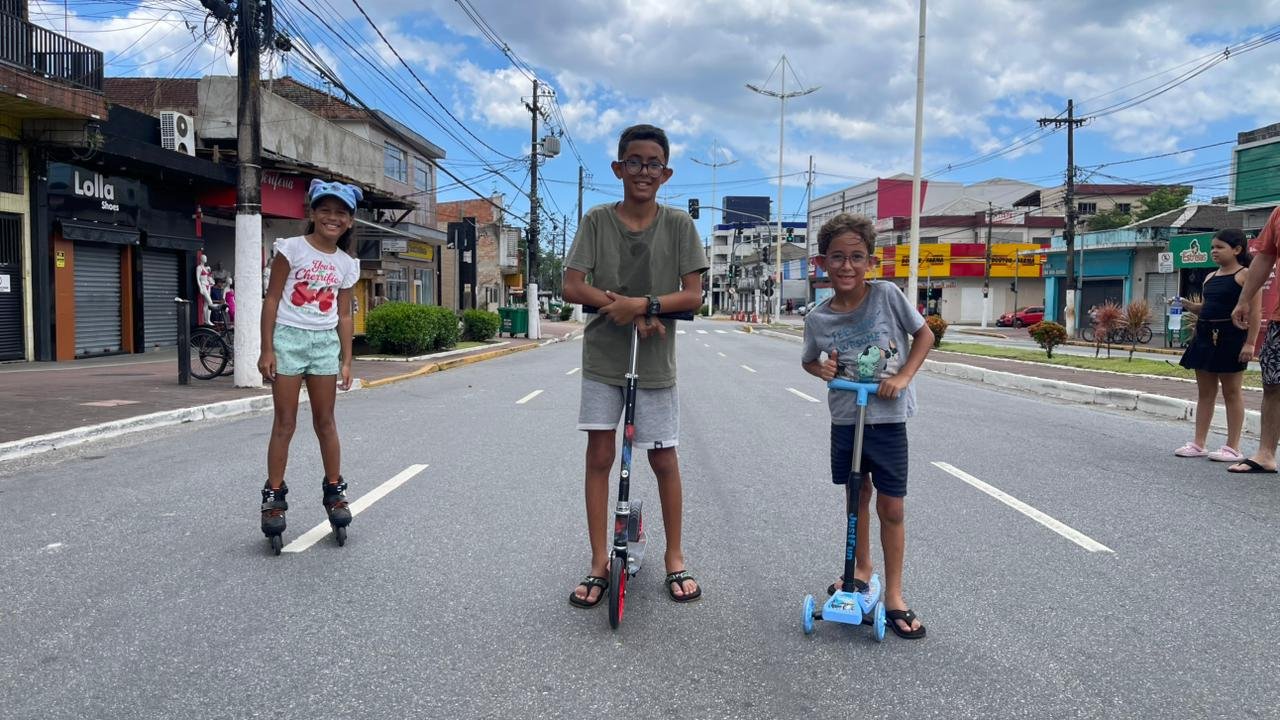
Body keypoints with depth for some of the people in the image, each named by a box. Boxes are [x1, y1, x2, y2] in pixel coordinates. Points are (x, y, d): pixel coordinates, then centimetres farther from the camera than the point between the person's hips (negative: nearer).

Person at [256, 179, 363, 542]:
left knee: (325, 421, 9)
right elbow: (272, 299, -4)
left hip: (325, 342, 3)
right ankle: (274, 496, 7)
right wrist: (267, 349, -9)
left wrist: (346, 360, 8)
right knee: (284, 422, -1)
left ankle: (334, 490, 18)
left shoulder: (346, 264, 8)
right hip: (289, 337, -3)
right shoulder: (292, 248, -4)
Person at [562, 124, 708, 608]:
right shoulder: (597, 220, -2)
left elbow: (693, 296, -8)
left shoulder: (679, 224, -3)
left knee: (664, 460, 6)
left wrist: (641, 303, -22)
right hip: (603, 359, 1)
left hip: (655, 363, 0)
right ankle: (599, 564, 14)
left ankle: (675, 559, 22)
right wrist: (626, 308, -20)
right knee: (599, 457, 3)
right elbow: (572, 287, -9)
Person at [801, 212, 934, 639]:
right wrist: (823, 369, -10)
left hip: (887, 418, -2)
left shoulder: (886, 295, -12)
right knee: (857, 496, 18)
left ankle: (893, 593, 16)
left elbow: (924, 334, -1)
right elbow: (809, 361, 12)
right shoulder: (818, 319, -5)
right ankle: (861, 569, 38)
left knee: (891, 508, 2)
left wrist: (903, 376, -14)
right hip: (845, 419, 2)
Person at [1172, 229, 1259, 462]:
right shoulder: (1210, 277, 14)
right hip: (1206, 335, 7)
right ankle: (1199, 443, 14)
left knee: (1231, 391, 0)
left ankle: (1232, 447, 6)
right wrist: (1189, 305, 4)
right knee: (1205, 391, 9)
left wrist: (1250, 343, -18)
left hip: (1230, 336, -7)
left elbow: (1254, 311, -12)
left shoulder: (1246, 275, -7)